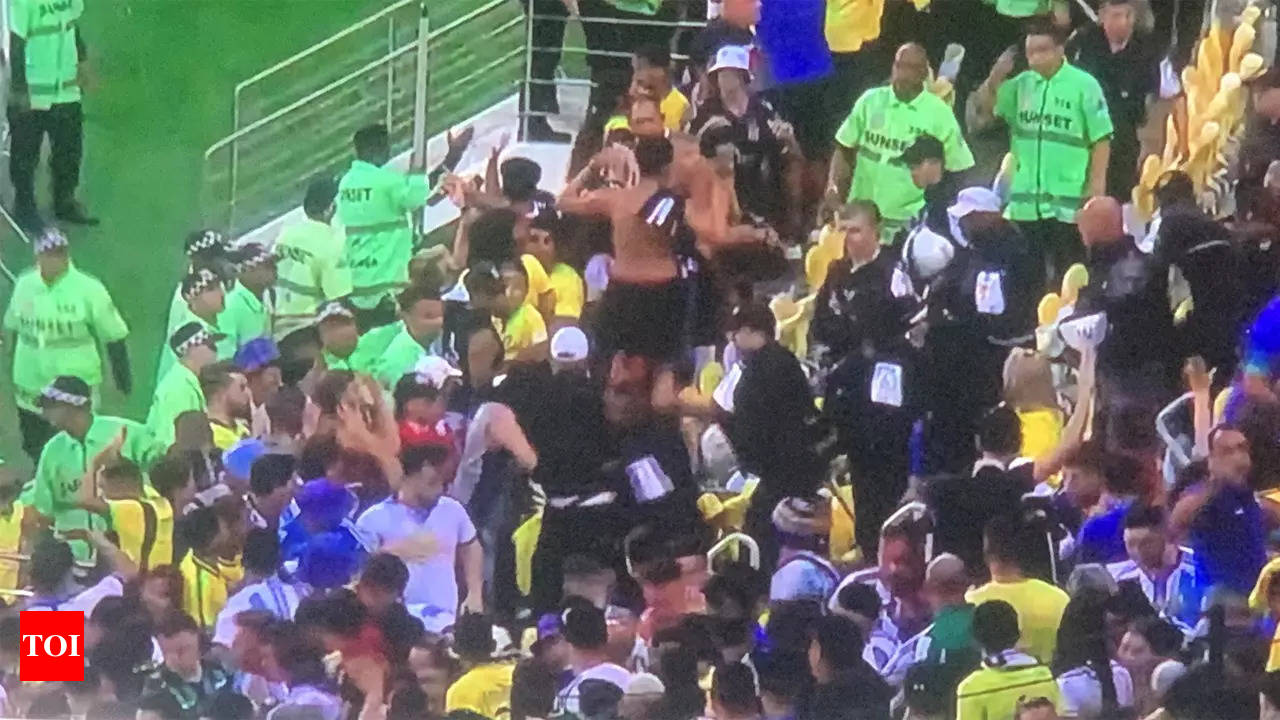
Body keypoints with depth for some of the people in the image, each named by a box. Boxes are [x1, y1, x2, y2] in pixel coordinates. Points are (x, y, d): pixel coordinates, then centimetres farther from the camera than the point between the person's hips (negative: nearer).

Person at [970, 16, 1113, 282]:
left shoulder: (1083, 85, -7)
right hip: (1025, 201, 5)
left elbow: (1101, 139, -6)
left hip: (1068, 203, -5)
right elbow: (981, 112, 11)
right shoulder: (1021, 84, 7)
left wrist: (1096, 186, -12)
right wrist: (995, 78, -5)